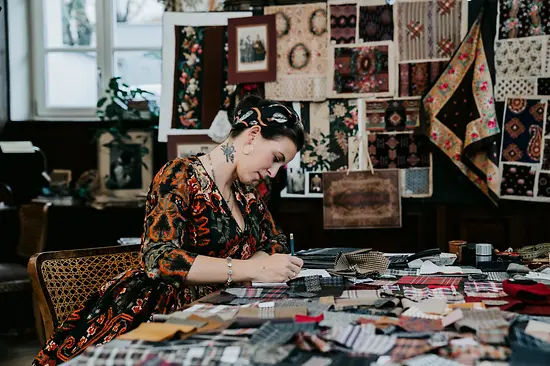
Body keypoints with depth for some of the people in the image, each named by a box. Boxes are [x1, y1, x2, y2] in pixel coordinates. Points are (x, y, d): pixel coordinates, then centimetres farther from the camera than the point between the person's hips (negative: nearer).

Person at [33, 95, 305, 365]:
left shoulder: (245, 192, 13)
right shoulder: (180, 176, -11)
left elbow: (275, 242, 21)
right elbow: (158, 259, -22)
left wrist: (256, 267, -6)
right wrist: (252, 268, -26)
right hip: (158, 308, -6)